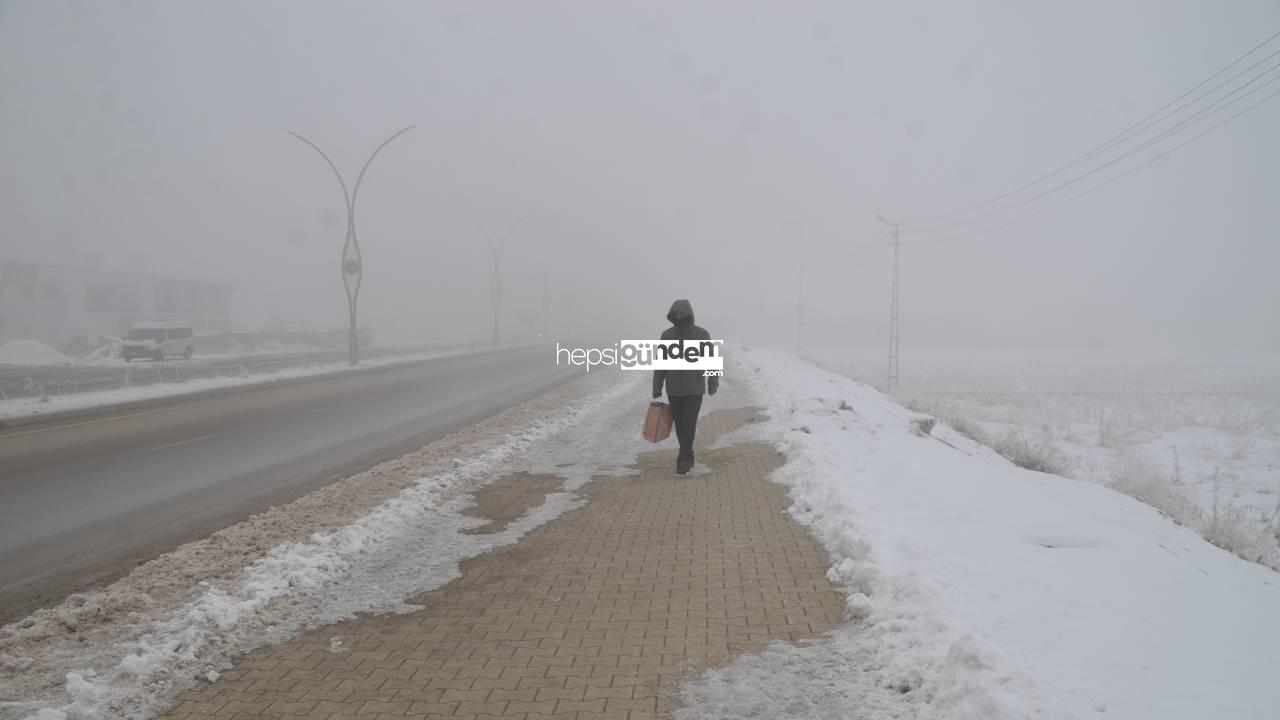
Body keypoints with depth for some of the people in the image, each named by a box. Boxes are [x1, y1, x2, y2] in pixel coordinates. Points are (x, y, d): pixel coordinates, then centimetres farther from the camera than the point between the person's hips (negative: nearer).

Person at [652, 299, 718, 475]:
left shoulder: (702, 334, -8)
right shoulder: (667, 335, -2)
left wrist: (713, 384, 7)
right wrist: (656, 390, -3)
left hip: (694, 389, -3)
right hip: (674, 389, 3)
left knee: (689, 424, -10)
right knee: (679, 424, 10)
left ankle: (683, 460, -5)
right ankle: (687, 456, 26)